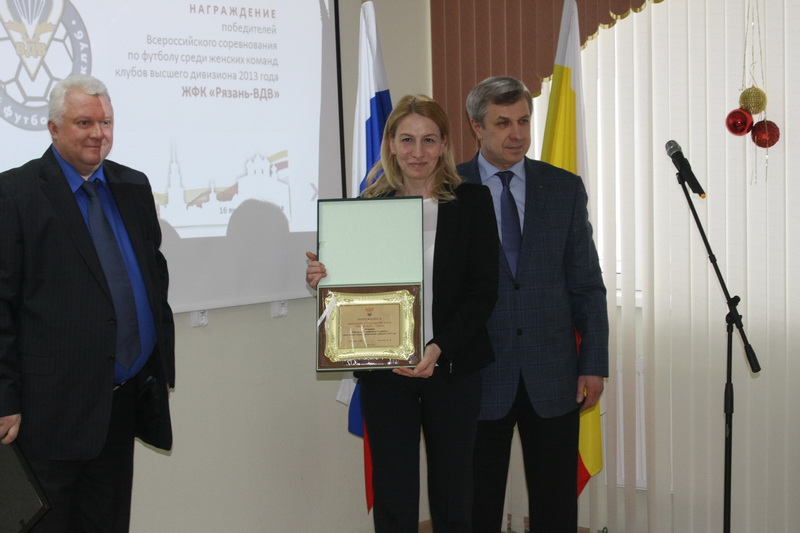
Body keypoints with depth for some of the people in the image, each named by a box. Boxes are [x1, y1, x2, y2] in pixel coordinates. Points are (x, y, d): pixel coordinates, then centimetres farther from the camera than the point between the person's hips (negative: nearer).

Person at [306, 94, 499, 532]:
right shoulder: (369, 206, 4)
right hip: (384, 371, 1)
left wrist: (439, 348, -17)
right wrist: (322, 279, -14)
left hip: (452, 367, 0)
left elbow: (483, 290, -5)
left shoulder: (471, 201, 1)